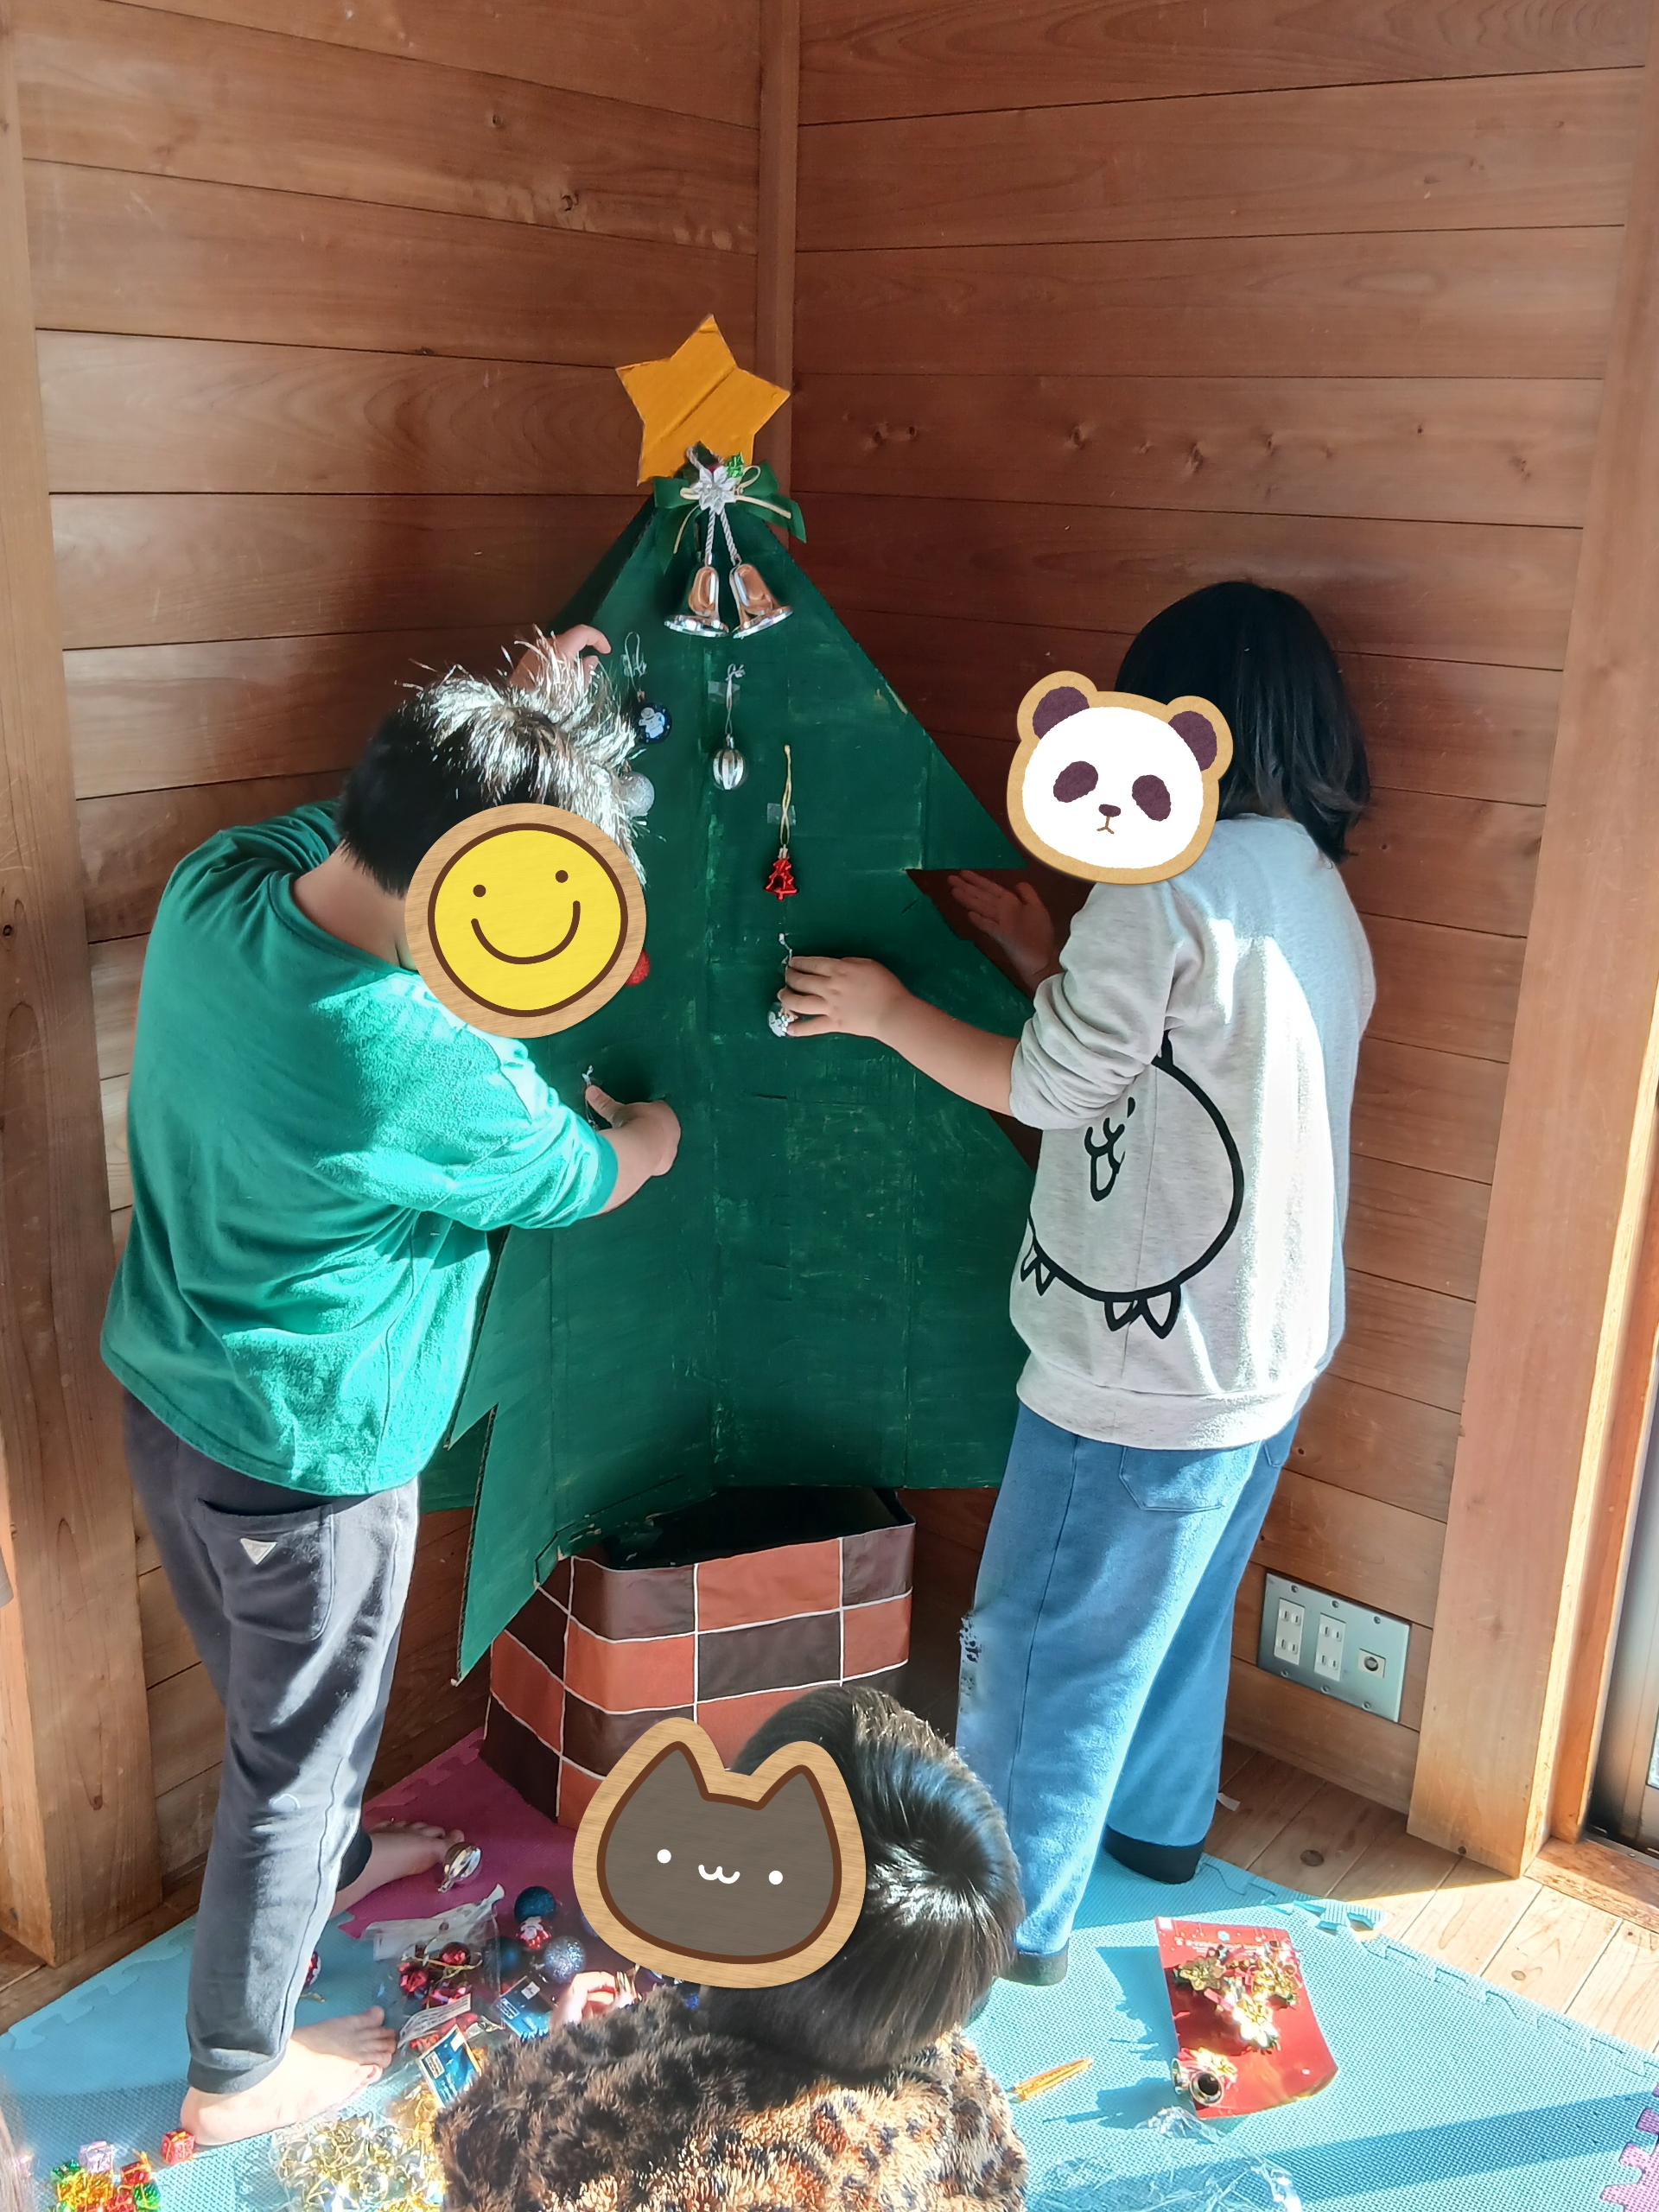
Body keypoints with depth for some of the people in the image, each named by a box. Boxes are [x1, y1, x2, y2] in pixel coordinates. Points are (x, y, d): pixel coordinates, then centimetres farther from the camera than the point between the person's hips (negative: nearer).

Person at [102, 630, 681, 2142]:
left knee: (276, 1694, 31)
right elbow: (580, 1180, -10)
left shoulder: (218, 882, -14)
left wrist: (504, 712, 8)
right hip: (304, 1457, -7)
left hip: (163, 1396, 8)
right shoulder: (430, 1067, -33)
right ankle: (238, 2070, 38)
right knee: (294, 1750, 16)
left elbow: (373, 816, 12)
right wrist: (652, 1132, 11)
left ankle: (329, 1858, 60)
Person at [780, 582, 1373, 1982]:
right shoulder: (1321, 894, 7)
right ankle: (1158, 1818, 47)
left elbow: (1048, 1088, -15)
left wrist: (884, 1008, -2)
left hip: (1150, 1364, -9)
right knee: (1181, 1605, 27)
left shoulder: (1166, 884, -21)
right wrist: (1045, 960, 14)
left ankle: (1016, 1912, 24)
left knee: (1046, 1639, 8)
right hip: (1276, 1341, 9)